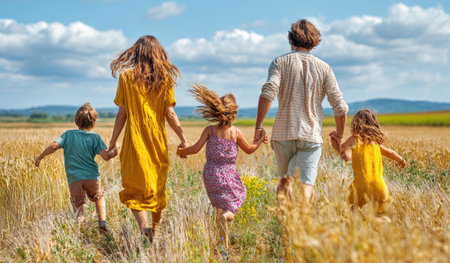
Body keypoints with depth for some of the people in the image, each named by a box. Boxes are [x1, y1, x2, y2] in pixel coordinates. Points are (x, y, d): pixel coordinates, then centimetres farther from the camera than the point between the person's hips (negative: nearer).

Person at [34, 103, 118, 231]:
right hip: (91, 177, 0)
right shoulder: (95, 137, 4)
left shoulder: (68, 134, 7)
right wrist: (113, 151, 15)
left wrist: (40, 157, 8)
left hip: (74, 178, 0)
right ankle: (102, 222, 11)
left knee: (78, 204, -1)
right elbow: (106, 156, -6)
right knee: (99, 197, 26)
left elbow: (54, 146, -5)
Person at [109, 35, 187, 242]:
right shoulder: (165, 79, -1)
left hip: (135, 141, -2)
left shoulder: (126, 77, -3)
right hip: (158, 141, 2)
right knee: (157, 187, 16)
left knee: (134, 188, 4)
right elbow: (169, 113, -4)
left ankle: (144, 225, -18)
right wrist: (182, 138, 5)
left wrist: (113, 142, 4)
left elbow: (122, 113, -3)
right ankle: (155, 229, 26)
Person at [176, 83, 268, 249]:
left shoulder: (210, 130, -4)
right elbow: (249, 150, 9)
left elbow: (195, 149, -9)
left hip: (210, 174, 2)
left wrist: (181, 152, 9)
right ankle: (225, 216, -30)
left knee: (220, 204, 23)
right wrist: (260, 140, 26)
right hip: (228, 175, -2)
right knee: (230, 209, 7)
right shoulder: (235, 132, -5)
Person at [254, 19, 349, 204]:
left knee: (285, 180, 20)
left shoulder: (281, 62, 3)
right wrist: (339, 133, 18)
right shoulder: (323, 68, 7)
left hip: (283, 133, 1)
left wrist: (258, 126, -11)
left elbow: (268, 92, -15)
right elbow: (340, 107, 3)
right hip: (311, 135, 0)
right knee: (307, 185, -5)